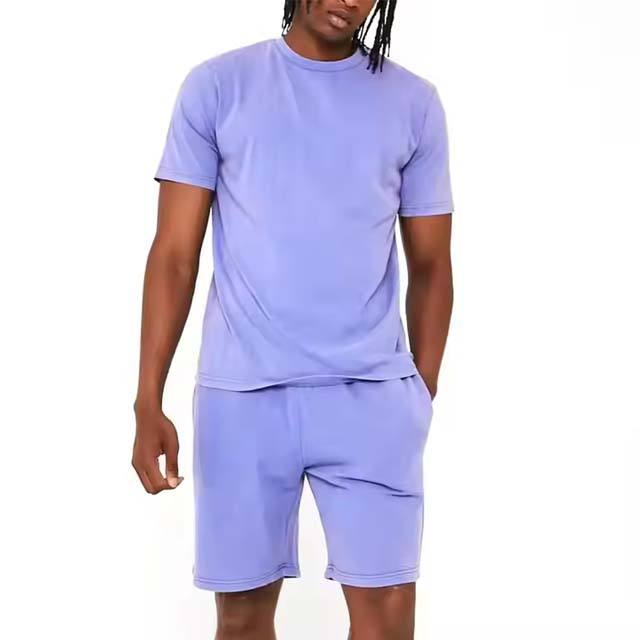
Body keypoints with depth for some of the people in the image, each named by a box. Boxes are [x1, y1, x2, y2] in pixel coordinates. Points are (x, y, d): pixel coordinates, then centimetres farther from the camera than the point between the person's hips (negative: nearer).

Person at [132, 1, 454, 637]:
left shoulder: (414, 102, 7)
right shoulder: (216, 86, 3)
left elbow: (430, 266, 11)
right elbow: (175, 254, 2)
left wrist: (423, 396, 7)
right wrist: (148, 402, -3)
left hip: (371, 395, 1)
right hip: (241, 395, 0)